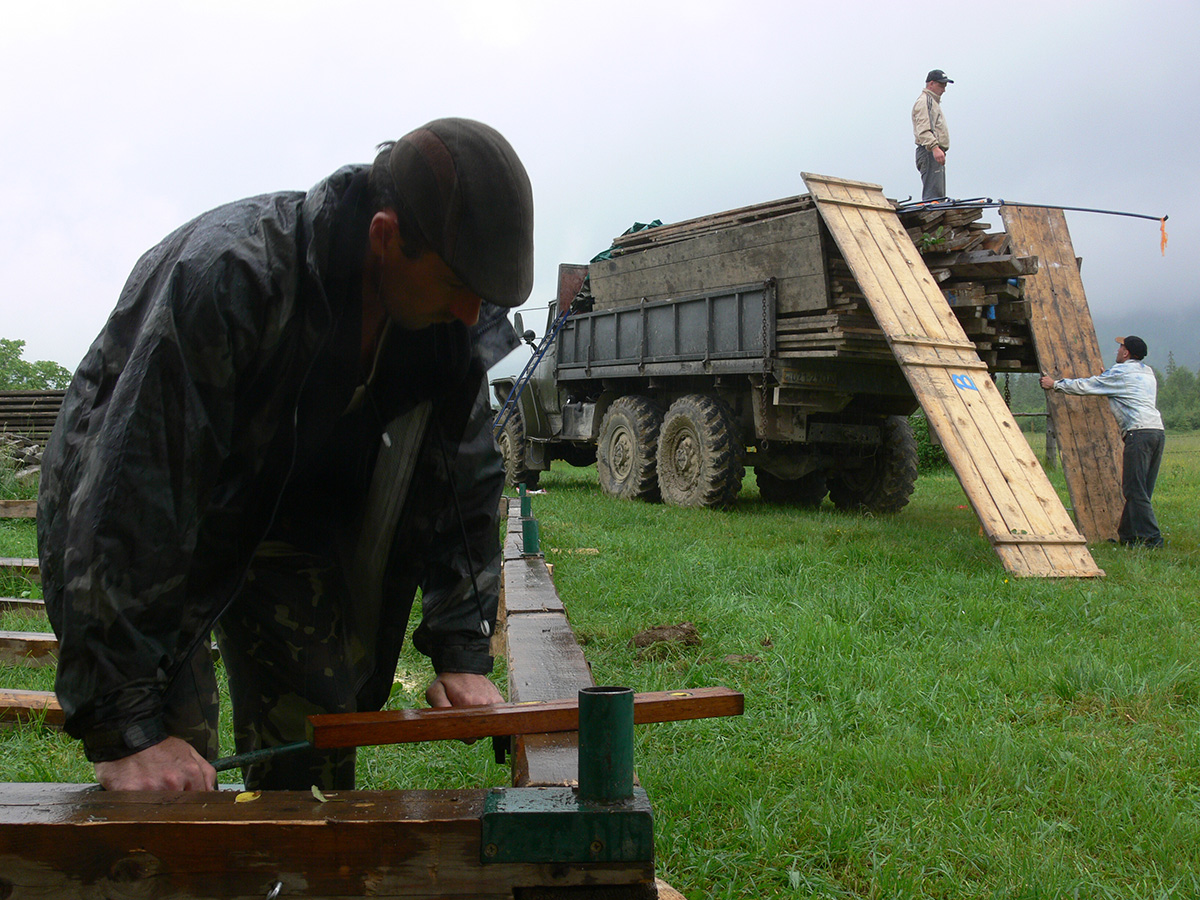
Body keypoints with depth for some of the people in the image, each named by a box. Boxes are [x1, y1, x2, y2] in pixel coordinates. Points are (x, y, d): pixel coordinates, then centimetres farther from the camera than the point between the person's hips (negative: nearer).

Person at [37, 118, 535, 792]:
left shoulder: (451, 318, -17)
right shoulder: (226, 276, -37)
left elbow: (466, 482, -5)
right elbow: (130, 498, -37)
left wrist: (463, 651, -11)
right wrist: (123, 728, -36)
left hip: (285, 521, 5)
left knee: (317, 759, 3)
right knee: (167, 784, -11)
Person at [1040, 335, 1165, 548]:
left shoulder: (1120, 372, 0)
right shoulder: (1147, 372, 23)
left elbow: (1085, 386, 2)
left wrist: (1055, 384, 13)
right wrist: (1106, 377, 51)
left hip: (1139, 432, -9)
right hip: (1158, 431, 9)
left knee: (1134, 489, -7)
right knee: (1140, 489, 10)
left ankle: (1150, 538, -10)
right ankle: (1127, 535, 13)